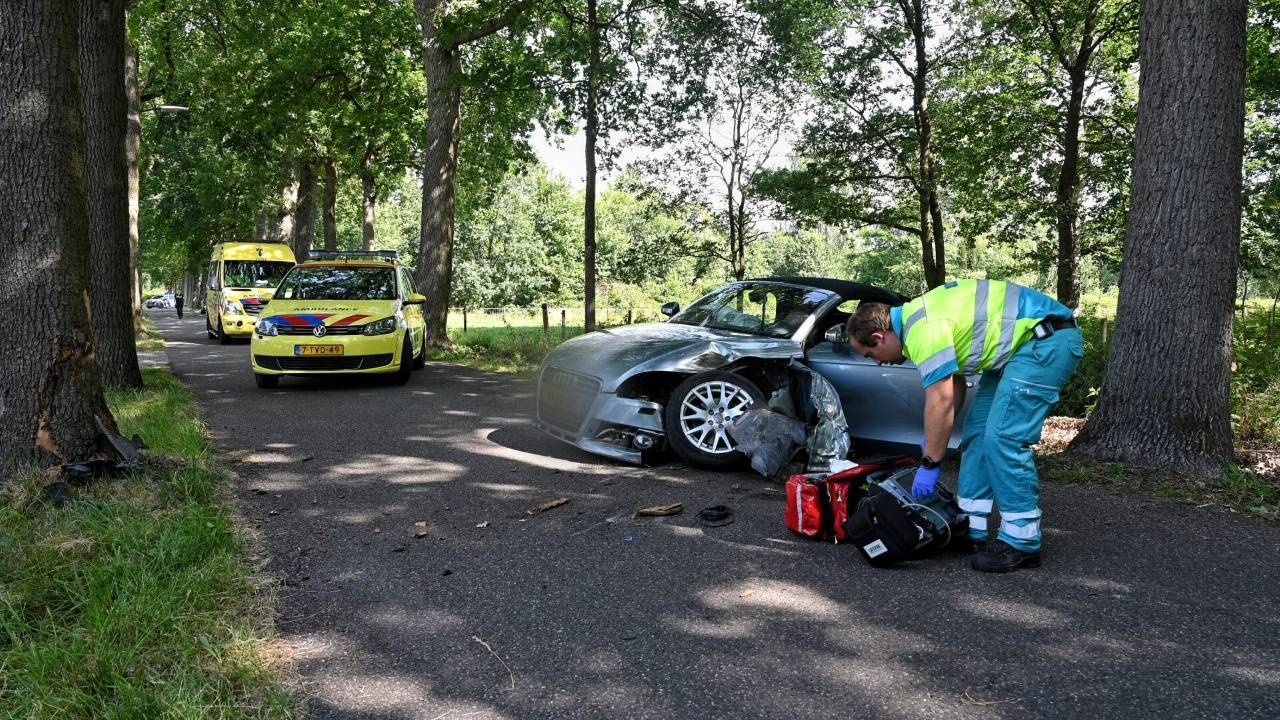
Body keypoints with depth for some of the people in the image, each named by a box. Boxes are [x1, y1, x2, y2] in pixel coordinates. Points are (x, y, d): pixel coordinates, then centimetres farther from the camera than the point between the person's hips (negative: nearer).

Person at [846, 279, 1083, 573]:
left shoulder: (924, 329, -22)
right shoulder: (916, 319, 10)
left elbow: (941, 402, -22)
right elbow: (954, 387, 17)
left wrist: (929, 464, -13)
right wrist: (933, 437, 14)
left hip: (1049, 339, -11)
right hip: (1023, 343, 11)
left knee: (1003, 439, -16)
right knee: (977, 432, 9)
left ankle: (1022, 544, -7)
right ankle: (971, 531, 13)